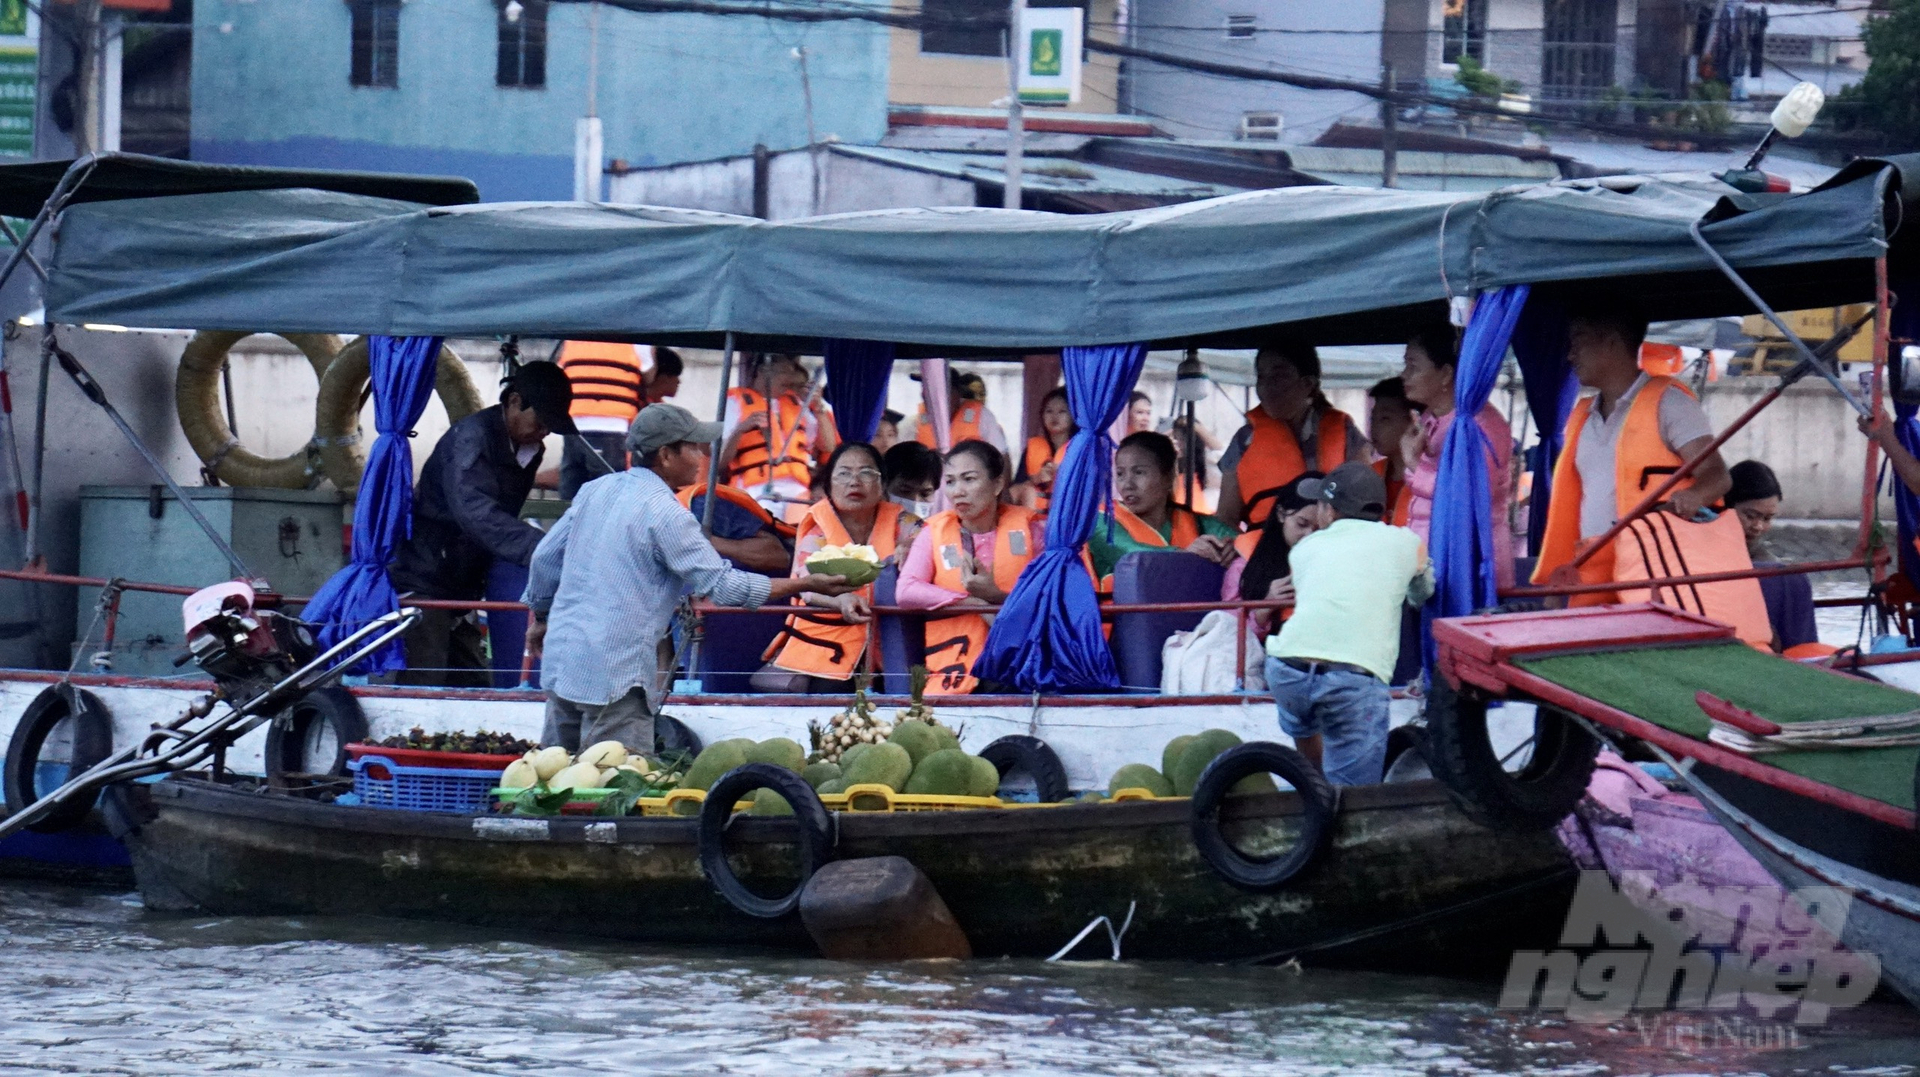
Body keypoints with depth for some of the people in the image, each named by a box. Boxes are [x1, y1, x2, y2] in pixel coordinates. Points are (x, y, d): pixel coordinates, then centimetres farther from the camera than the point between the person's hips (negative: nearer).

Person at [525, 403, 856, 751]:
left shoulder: (596, 490, 10)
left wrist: (541, 619, 33)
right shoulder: (665, 513, -13)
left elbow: (545, 558, 17)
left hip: (560, 656, 9)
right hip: (613, 675, -9)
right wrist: (806, 586, -8)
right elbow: (721, 585, -13)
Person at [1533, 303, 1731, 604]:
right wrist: (1555, 579, 12)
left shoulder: (1667, 402, 1)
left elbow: (1717, 475, -8)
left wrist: (1694, 495, -31)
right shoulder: (1582, 417, 23)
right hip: (1589, 585, 6)